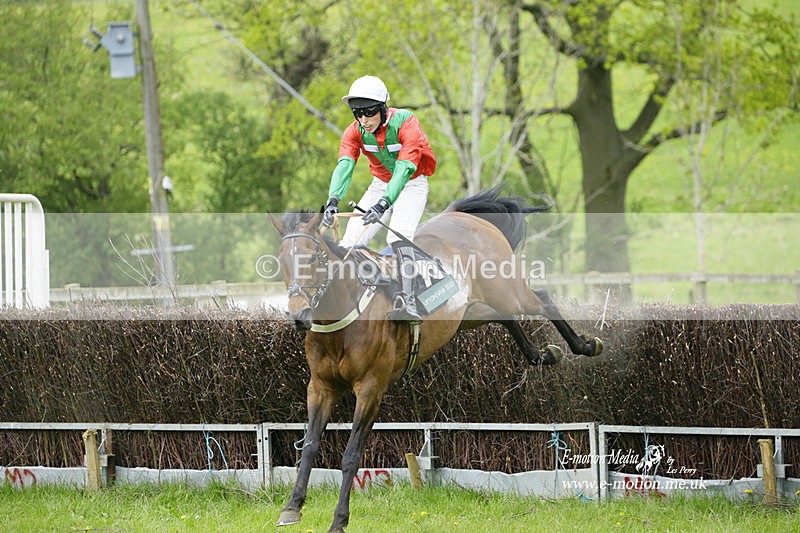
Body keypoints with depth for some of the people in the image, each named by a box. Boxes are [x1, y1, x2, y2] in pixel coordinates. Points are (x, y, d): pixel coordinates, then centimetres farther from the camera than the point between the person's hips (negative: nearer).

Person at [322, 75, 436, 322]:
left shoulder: (405, 123, -28)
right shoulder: (355, 131, -14)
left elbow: (405, 168, -39)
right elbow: (344, 165, -28)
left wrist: (384, 203, -52)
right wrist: (333, 200, -47)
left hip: (411, 184, -5)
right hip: (380, 185, 5)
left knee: (398, 237, -30)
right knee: (350, 241, -11)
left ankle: (407, 301, -38)